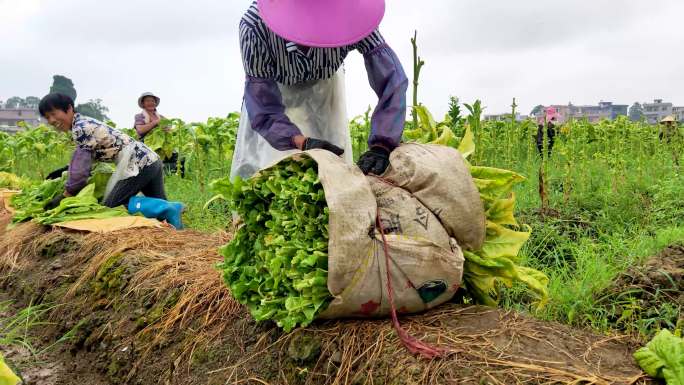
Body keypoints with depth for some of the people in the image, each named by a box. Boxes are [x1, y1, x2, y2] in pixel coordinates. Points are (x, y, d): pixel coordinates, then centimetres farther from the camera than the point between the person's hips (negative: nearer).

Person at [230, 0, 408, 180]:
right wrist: (302, 142, -53)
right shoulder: (254, 26, -39)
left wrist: (381, 146, -50)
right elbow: (262, 110, -36)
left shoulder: (351, 16, -38)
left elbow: (392, 77, -39)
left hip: (324, 84, 1)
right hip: (276, 86, -1)